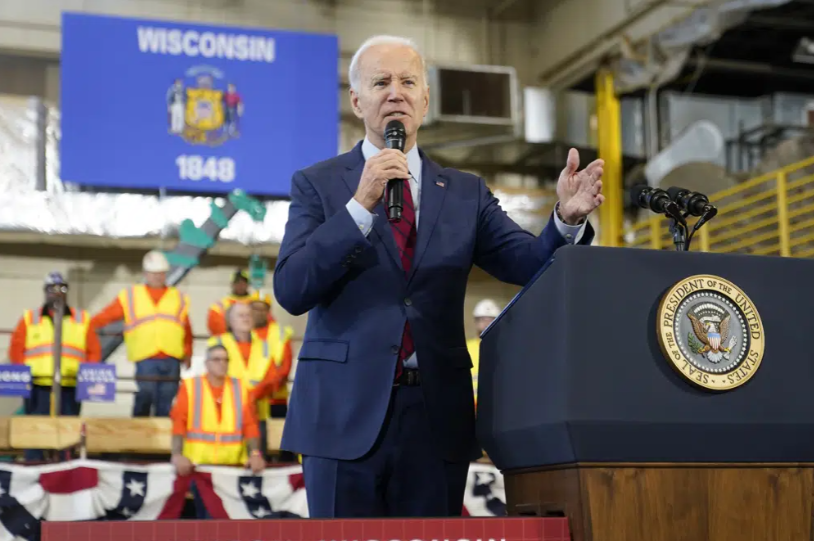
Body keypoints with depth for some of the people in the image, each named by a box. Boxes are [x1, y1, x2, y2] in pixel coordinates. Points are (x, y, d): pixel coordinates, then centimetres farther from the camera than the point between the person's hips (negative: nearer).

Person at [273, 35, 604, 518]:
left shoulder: (466, 193, 12)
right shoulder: (318, 185, 5)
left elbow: (532, 263, 0)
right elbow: (291, 291, -7)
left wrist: (567, 218, -21)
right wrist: (360, 204, -16)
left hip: (437, 418, 2)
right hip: (346, 412, -2)